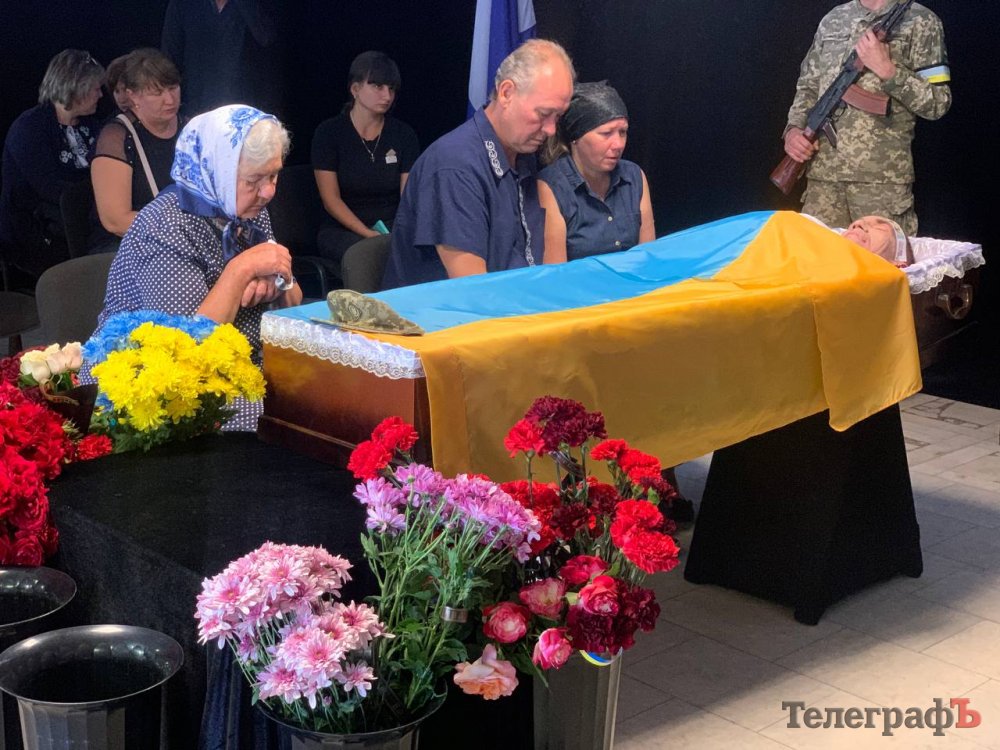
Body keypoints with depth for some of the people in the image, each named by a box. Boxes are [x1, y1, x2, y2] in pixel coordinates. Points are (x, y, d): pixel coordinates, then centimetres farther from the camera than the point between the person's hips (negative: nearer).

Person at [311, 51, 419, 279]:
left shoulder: (404, 135, 8)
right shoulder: (329, 133, -1)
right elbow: (331, 199, -6)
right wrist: (368, 234, -18)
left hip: (392, 226, 3)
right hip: (342, 229, -3)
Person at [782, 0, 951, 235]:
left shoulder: (920, 21, 3)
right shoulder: (832, 20, 16)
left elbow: (938, 104, -3)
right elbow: (808, 87, 21)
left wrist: (887, 69, -13)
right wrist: (794, 128, 2)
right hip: (823, 171, 4)